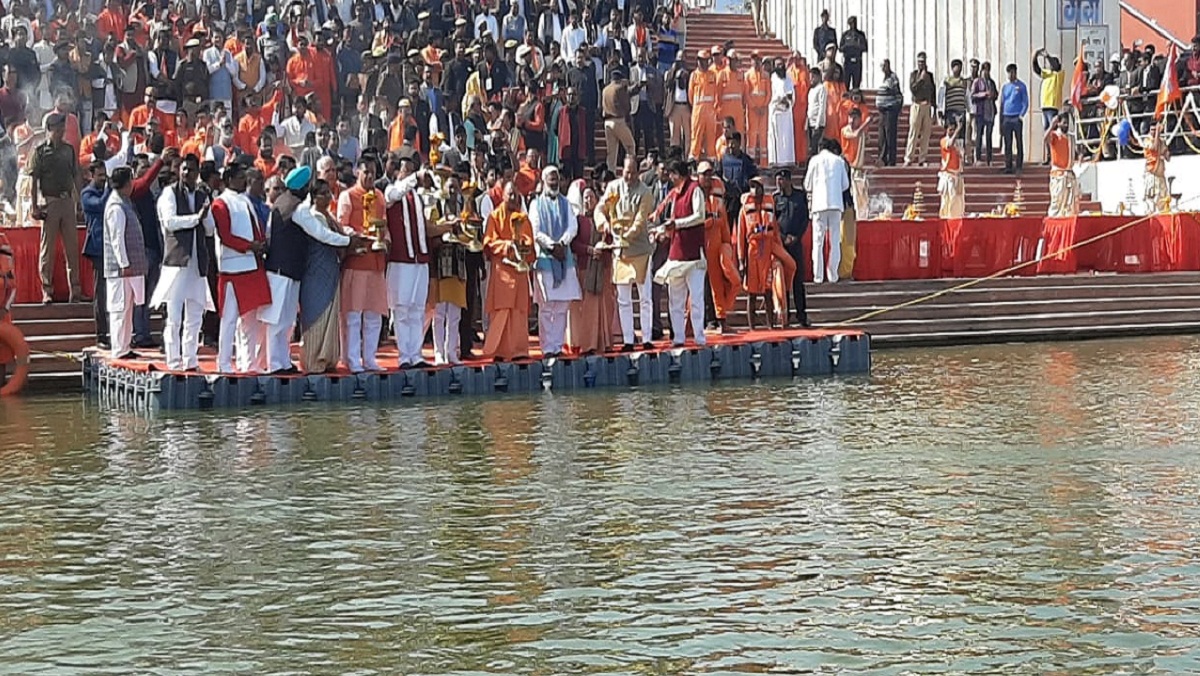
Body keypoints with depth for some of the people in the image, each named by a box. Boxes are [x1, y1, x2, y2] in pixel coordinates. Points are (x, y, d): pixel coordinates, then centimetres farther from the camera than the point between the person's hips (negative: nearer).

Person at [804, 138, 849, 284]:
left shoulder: (815, 160, 1)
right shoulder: (839, 161, 7)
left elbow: (807, 184, 5)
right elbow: (845, 184, 10)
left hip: (819, 203, -1)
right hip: (836, 204, 1)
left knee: (818, 242, 1)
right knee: (835, 241, 6)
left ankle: (818, 276, -4)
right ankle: (833, 274, 2)